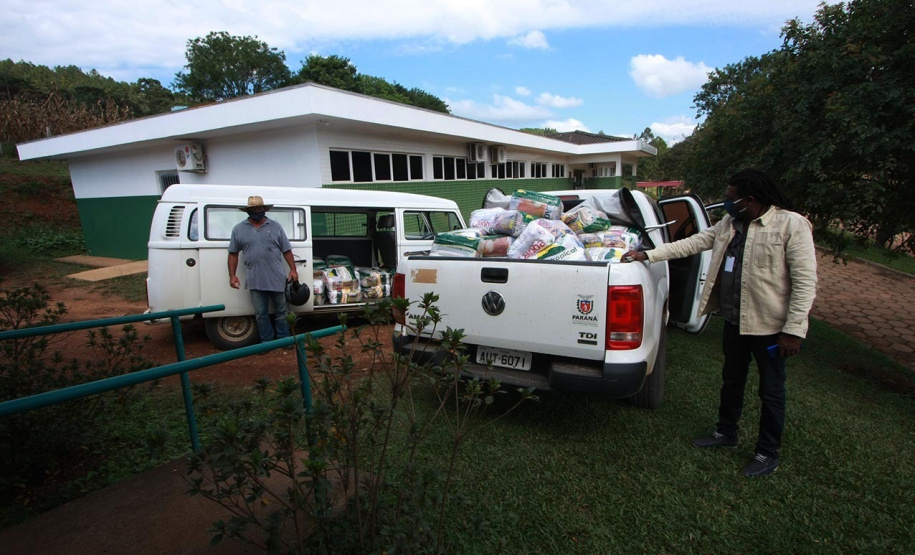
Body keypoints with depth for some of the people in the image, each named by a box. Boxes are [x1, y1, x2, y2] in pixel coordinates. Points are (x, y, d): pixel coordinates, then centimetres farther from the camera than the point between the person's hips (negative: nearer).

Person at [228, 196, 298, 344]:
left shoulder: (275, 226, 4)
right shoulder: (239, 229, 4)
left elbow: (286, 250, 5)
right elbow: (233, 254, 8)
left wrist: (293, 269, -2)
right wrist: (232, 275, 1)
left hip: (277, 278, 0)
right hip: (255, 280, 0)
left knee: (281, 310, 10)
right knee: (261, 314, 8)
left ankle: (284, 339, 22)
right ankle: (266, 341, 21)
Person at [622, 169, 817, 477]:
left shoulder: (792, 224, -16)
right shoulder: (730, 223, 4)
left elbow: (805, 281, -18)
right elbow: (693, 243, 8)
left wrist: (794, 330, -20)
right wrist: (648, 254, 2)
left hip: (769, 325, -7)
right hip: (734, 320, 7)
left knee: (771, 391, 10)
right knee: (731, 382, 21)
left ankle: (768, 453, 28)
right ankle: (725, 433, 41)